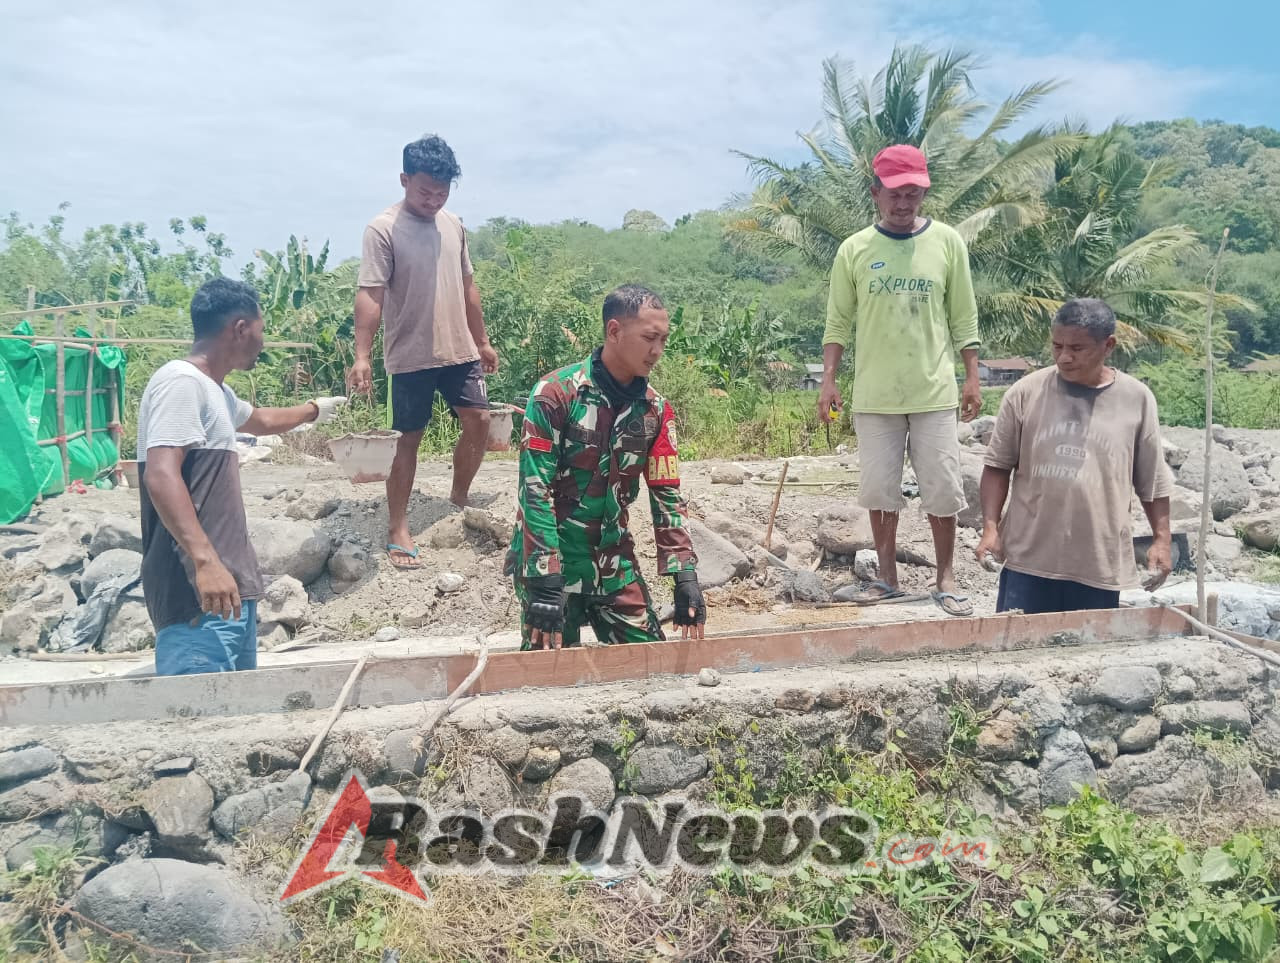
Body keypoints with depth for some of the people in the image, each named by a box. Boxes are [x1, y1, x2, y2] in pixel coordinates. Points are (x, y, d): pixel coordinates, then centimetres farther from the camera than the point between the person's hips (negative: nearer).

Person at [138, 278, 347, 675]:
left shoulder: (214, 390, 21)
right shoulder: (181, 381, -11)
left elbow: (259, 420, 44)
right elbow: (161, 475, -23)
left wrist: (312, 410, 60)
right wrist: (204, 560, -32)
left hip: (231, 587, 11)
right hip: (199, 596, -11)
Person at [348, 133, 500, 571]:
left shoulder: (453, 224, 8)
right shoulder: (383, 229, -12)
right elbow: (370, 295, -19)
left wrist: (481, 341, 17)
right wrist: (362, 356, -27)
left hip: (459, 351, 6)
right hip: (411, 357, -6)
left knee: (479, 422, 4)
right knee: (409, 439, 0)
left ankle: (458, 499, 26)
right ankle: (397, 529, 10)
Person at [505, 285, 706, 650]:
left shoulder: (656, 410, 0)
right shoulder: (556, 394, -16)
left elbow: (667, 496, 4)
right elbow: (535, 491, -19)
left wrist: (685, 577, -4)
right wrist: (545, 585, -23)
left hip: (612, 561, 5)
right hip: (549, 556, -5)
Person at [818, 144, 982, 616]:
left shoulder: (947, 242, 1)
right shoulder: (854, 249, 1)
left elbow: (964, 318, 4)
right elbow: (839, 322, 4)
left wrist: (972, 378, 1)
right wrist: (828, 381, -3)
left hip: (935, 391, 0)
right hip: (874, 395, 1)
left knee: (942, 489, 4)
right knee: (879, 490, 7)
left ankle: (946, 579, 18)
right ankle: (888, 579, 21)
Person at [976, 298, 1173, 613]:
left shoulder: (1137, 399, 1)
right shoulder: (1025, 393, -1)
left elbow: (1153, 480, 9)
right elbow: (998, 466, 4)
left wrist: (1162, 539, 7)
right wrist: (990, 527, -5)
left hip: (1100, 566, 1)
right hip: (1028, 560, 0)